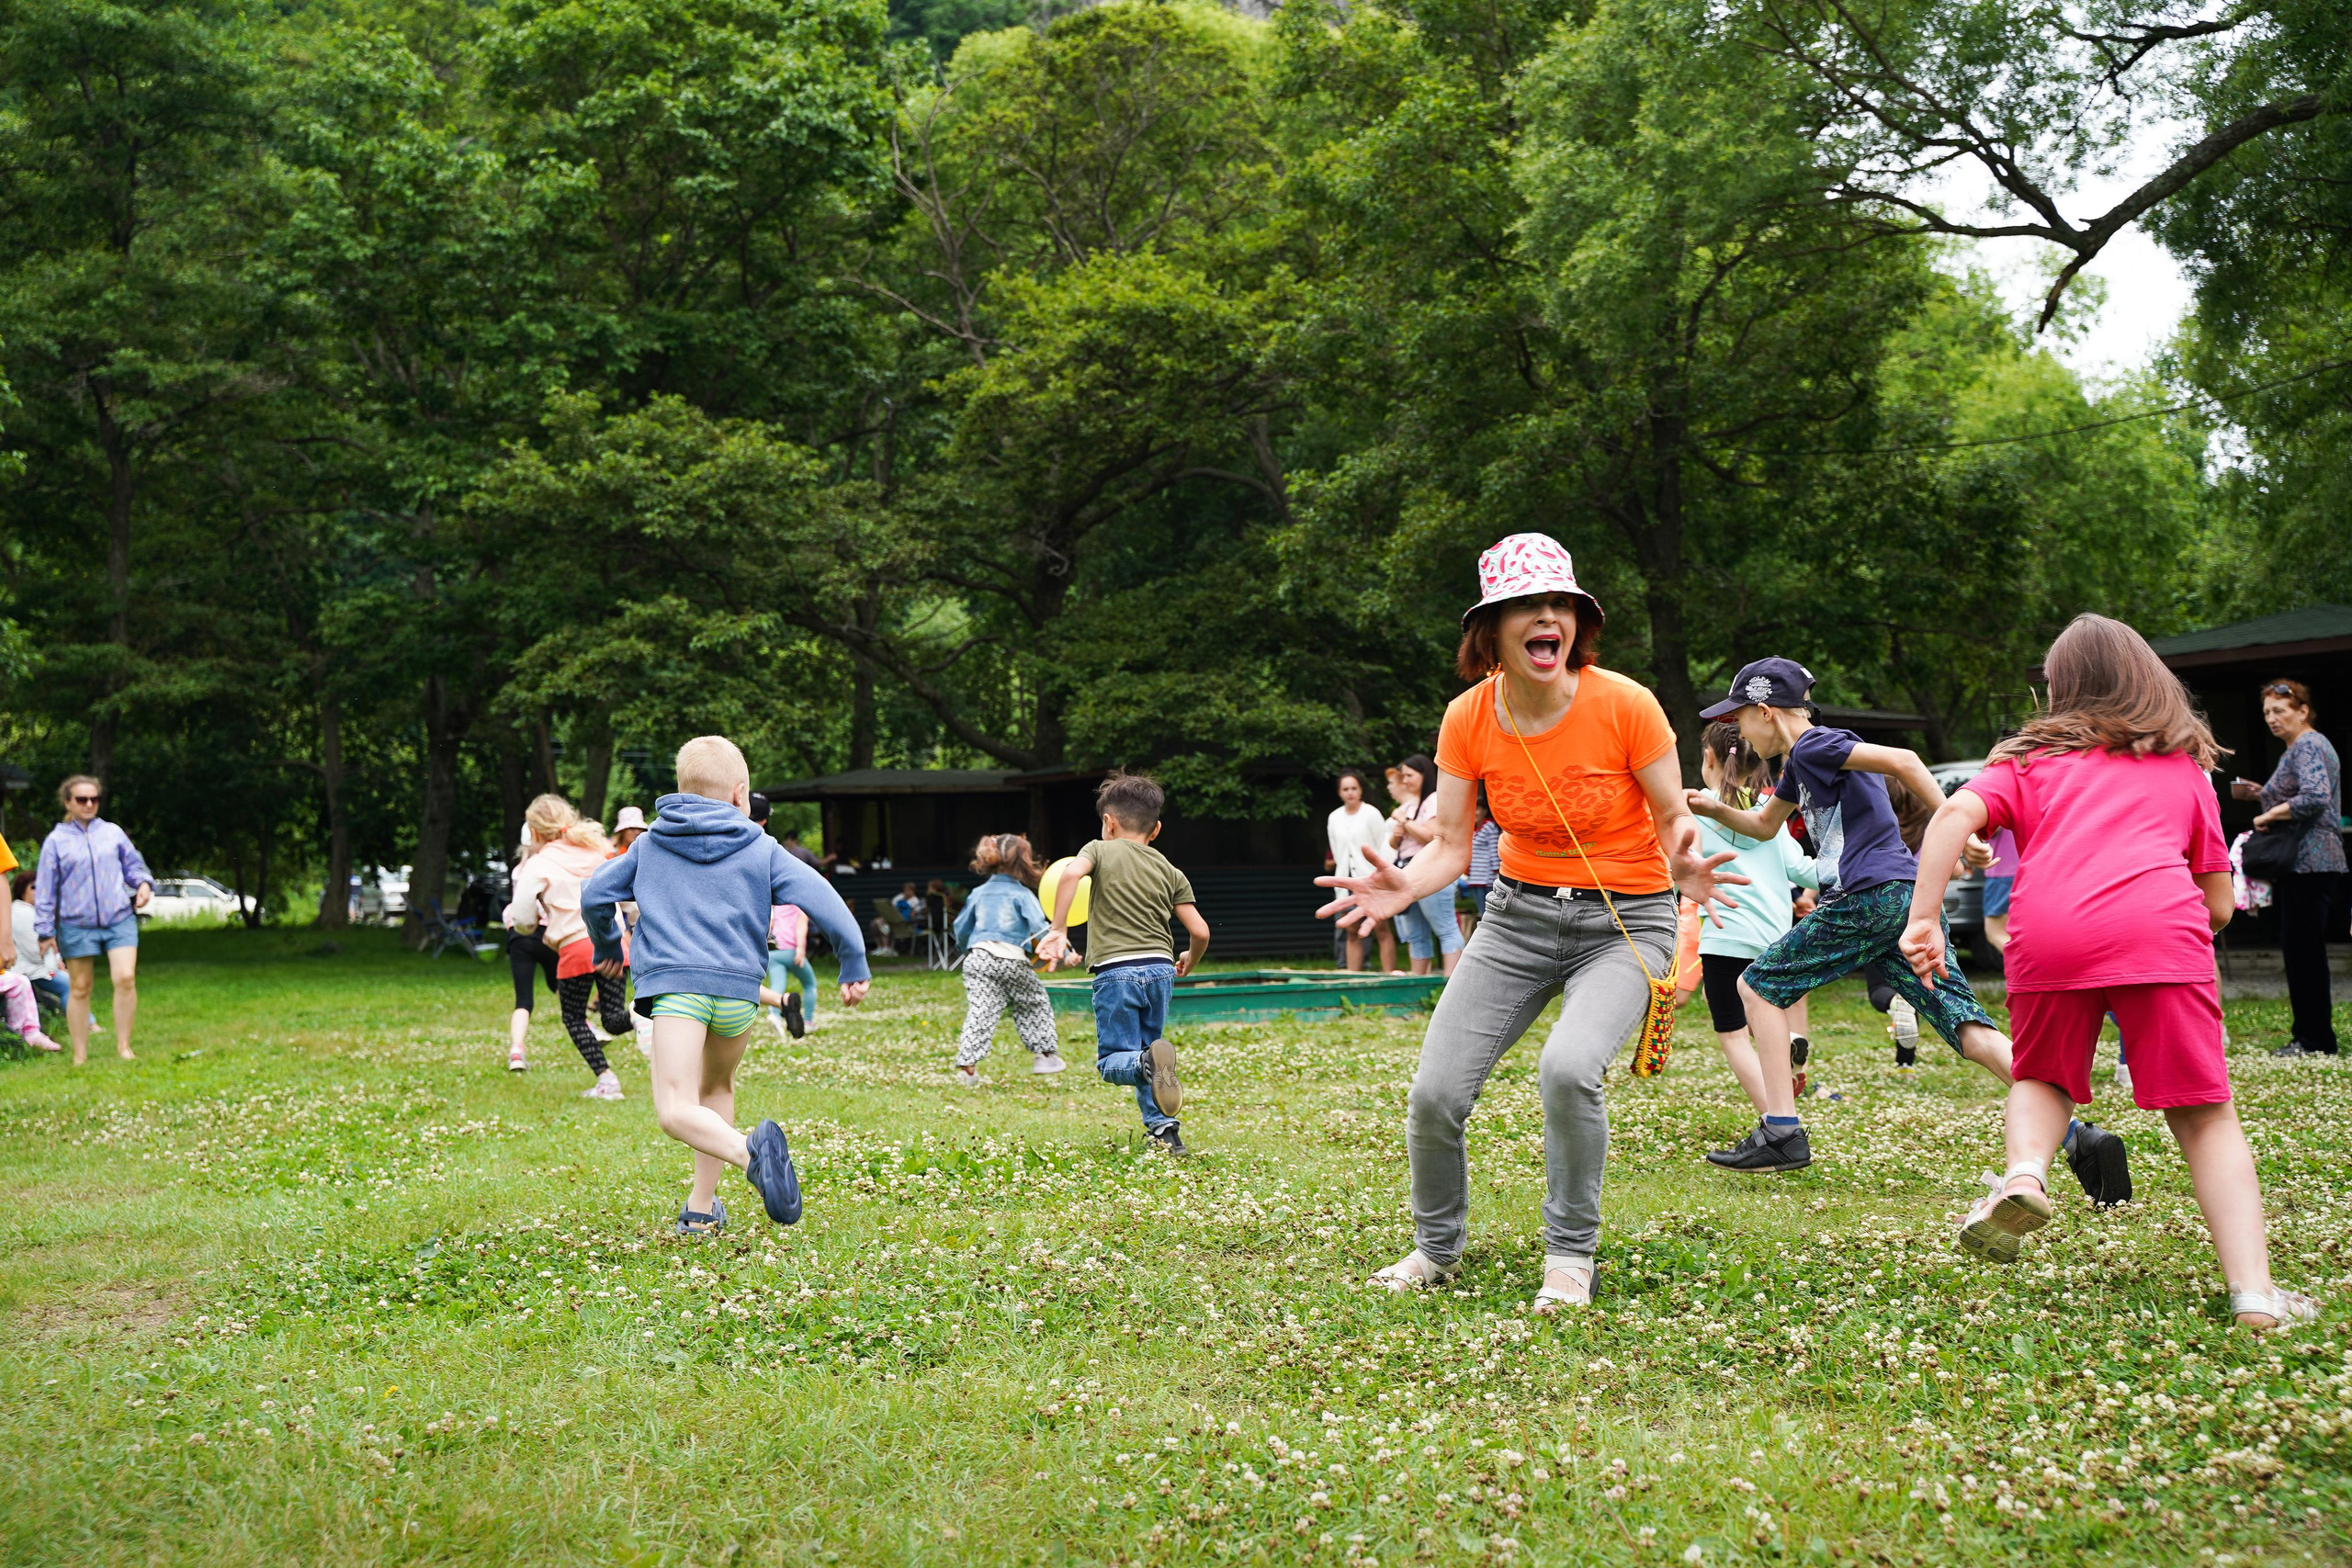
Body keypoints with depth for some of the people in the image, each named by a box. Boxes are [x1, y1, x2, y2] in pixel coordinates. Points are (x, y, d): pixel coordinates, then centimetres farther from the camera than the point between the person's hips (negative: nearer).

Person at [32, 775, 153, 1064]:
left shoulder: (113, 833, 7)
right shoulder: (56, 841, 2)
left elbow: (133, 864, 17)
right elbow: (45, 888, 3)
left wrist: (144, 883, -6)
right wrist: (46, 931, 0)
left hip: (119, 920, 1)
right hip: (76, 925, -1)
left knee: (125, 978, -14)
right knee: (80, 988, 6)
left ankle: (123, 1047, -3)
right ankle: (80, 1056, 14)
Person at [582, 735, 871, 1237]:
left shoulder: (649, 844, 17)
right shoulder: (761, 849, 12)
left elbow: (593, 894, 18)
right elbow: (821, 898, 2)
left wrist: (607, 948, 37)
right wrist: (854, 965, 9)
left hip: (674, 984, -2)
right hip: (739, 990, 2)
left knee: (675, 1111, -14)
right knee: (717, 1087, 26)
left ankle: (748, 1152, -42)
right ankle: (701, 1209, 26)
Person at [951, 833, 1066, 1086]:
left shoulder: (979, 893, 14)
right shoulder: (1022, 894, -2)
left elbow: (961, 929, 23)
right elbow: (1040, 928, -14)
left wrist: (967, 949, 42)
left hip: (978, 958, 4)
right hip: (1012, 960, -4)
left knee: (980, 1012, -2)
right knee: (1035, 1004, 17)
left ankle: (967, 1066, -14)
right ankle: (1045, 1054, 21)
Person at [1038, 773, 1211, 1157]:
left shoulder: (1101, 851, 7)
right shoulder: (1170, 872, 15)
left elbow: (1071, 872, -17)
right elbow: (1200, 931, 8)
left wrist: (1058, 930, -16)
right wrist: (1189, 961, 30)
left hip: (1116, 970, -4)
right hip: (1161, 968, 4)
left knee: (1112, 1061, 2)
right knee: (1143, 1051, 20)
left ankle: (1148, 1062, -31)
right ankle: (1163, 1129, 9)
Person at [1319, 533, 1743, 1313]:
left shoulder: (1624, 705, -17)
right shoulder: (1469, 717, -7)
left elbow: (1673, 819, -8)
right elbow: (1450, 843, -6)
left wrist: (1684, 863, -31)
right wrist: (1405, 886, -27)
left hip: (1623, 921, -4)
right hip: (1520, 912, 4)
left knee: (1568, 1067, -31)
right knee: (1434, 1095, -5)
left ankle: (1570, 1258, -7)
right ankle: (1437, 1249, 23)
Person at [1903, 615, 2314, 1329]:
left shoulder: (2030, 758, 24)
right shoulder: (2186, 768, 28)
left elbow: (1955, 814, 4)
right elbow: (2219, 906, 26)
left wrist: (1924, 920, 0)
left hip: (2048, 935, 0)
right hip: (2161, 933, 0)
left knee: (2044, 1079, 23)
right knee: (2205, 1116, 5)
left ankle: (2024, 1172, -7)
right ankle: (2253, 1293, -9)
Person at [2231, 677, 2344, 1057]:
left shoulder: (2308, 746, -12)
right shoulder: (2298, 748, 20)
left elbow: (2315, 798, -26)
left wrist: (2269, 815, -17)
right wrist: (2262, 794, 17)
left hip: (2308, 864, -11)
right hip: (2307, 864, 11)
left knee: (2302, 949, -8)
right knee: (2301, 949, 11)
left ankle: (2315, 1039, -4)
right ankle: (2309, 1035, 14)